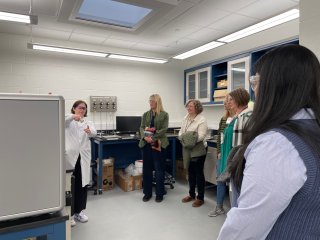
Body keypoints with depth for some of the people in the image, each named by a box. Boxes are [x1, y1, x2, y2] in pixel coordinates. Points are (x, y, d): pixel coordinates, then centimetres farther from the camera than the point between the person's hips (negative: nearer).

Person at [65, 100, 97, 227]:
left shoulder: (88, 123, 11)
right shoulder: (69, 121, 5)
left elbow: (94, 133, -10)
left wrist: (89, 131, -34)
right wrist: (72, 117, -39)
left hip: (83, 157, 3)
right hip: (70, 156, -3)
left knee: (82, 185, 10)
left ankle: (79, 211, 26)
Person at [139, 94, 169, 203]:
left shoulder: (164, 114, 0)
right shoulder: (145, 114, 12)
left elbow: (164, 129, -8)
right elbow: (141, 128, 5)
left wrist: (153, 138, -18)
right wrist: (145, 137, -16)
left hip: (159, 144, -3)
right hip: (146, 144, 4)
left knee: (159, 169, 4)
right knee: (146, 169, 8)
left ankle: (159, 194, 17)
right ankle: (147, 193, 22)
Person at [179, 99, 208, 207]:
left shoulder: (202, 119, -13)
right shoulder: (185, 118, 9)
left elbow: (201, 136, -20)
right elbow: (181, 131, 8)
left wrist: (191, 141, -27)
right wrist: (182, 138, -11)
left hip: (198, 150, -7)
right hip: (187, 150, 7)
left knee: (199, 173, 4)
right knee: (190, 172, 17)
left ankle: (200, 198, 19)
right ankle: (191, 194, 33)